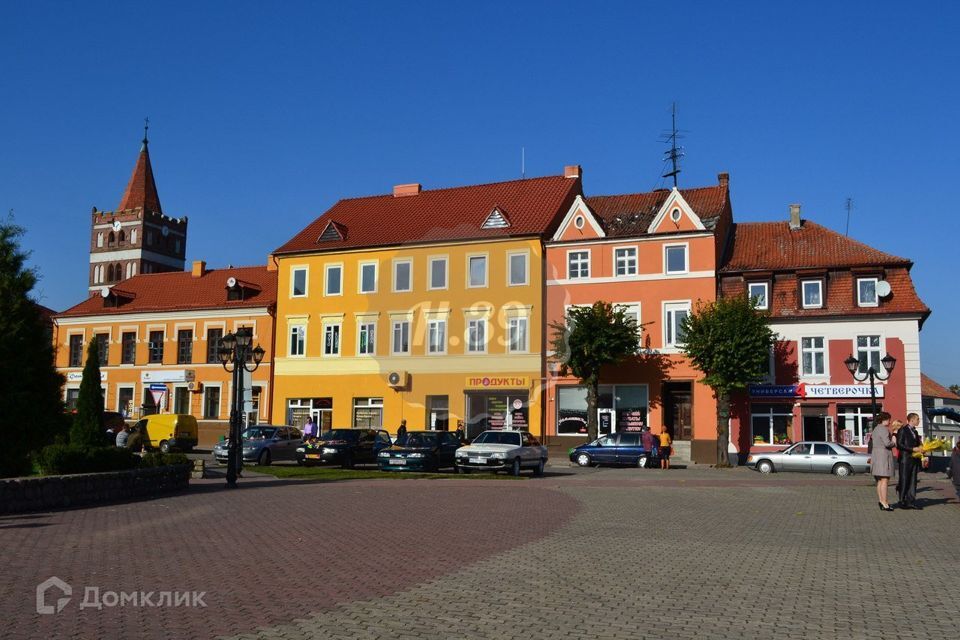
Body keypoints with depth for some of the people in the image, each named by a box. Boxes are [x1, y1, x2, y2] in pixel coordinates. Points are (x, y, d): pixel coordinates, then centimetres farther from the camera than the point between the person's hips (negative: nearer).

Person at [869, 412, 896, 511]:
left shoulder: (876, 429, 17)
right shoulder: (883, 429, -13)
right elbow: (887, 443, -23)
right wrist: (894, 443, -3)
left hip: (876, 455, 10)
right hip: (883, 455, -10)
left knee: (880, 480, 14)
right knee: (885, 480, -10)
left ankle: (880, 500, 19)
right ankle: (884, 503, -12)